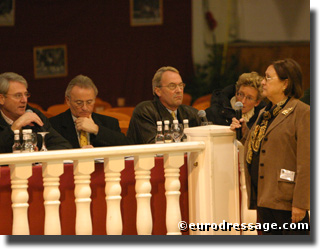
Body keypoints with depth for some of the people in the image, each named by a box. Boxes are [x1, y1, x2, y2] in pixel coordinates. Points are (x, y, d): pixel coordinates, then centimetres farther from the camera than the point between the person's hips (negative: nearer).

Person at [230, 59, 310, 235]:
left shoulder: (301, 113, -9)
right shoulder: (265, 114, 18)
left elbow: (306, 162, -15)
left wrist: (300, 203, -19)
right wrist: (243, 131, 11)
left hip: (286, 200, -8)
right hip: (264, 198, 8)